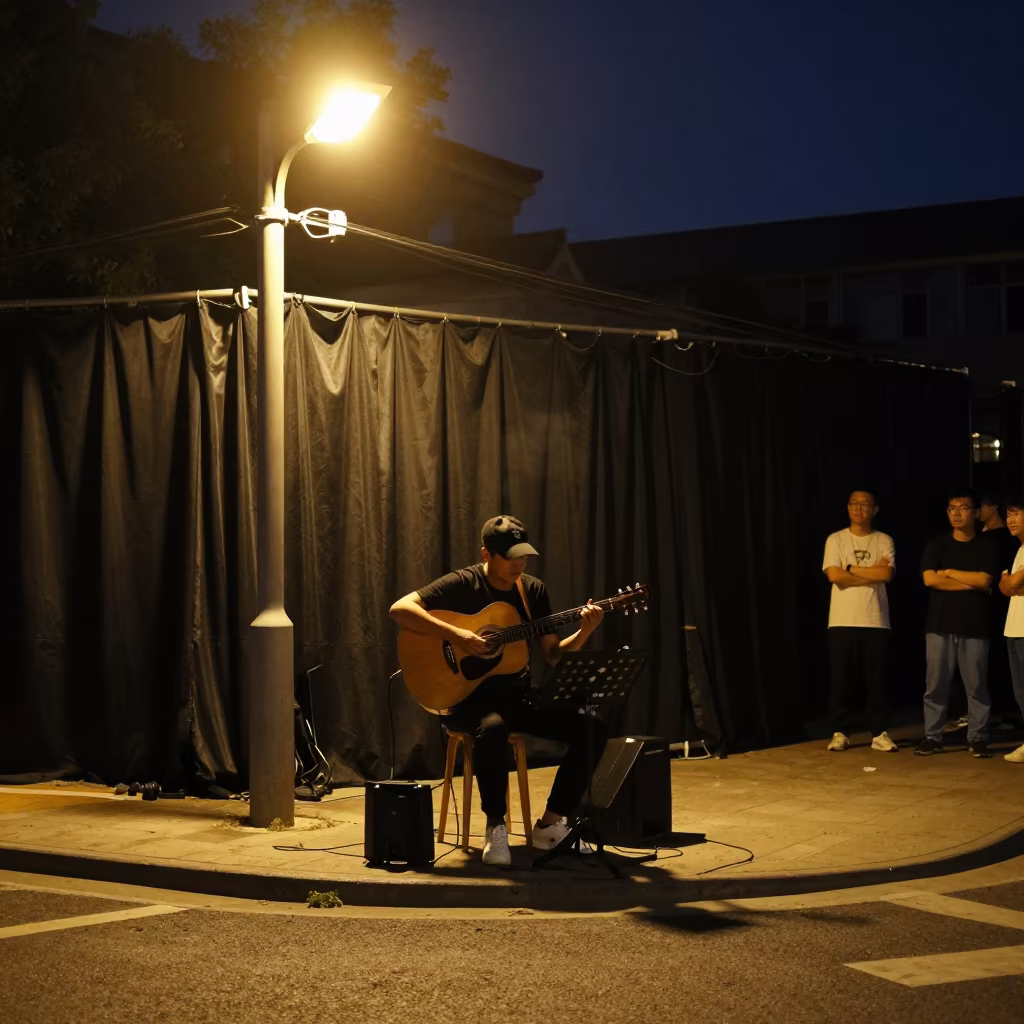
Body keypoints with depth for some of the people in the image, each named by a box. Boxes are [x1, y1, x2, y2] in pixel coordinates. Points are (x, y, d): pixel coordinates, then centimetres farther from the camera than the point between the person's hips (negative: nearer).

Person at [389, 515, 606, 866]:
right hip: (468, 695, -6)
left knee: (591, 727, -15)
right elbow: (400, 608, -20)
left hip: (518, 695, 6)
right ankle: (495, 826, -19)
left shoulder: (533, 590, 8)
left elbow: (553, 654, 9)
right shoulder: (462, 584, -8)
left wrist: (584, 632, -10)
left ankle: (550, 823, -3)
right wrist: (455, 635, -28)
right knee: (491, 729, -40)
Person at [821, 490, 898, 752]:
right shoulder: (836, 540, 4)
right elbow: (835, 576, -10)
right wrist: (872, 572, -7)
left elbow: (887, 575, -9)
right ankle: (841, 733, 10)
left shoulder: (884, 541, 6)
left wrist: (851, 568, -7)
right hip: (842, 621, 0)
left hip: (875, 621, 1)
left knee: (877, 680, 2)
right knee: (842, 679, 2)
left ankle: (879, 733, 10)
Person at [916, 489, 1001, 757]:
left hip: (975, 626, -1)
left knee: (977, 686, 0)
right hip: (940, 625, 1)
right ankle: (932, 737, 7)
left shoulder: (987, 546, 5)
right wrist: (970, 583, -7)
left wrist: (949, 572, -4)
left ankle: (978, 738, 7)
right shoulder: (937, 544, 7)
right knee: (935, 685, 1)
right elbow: (930, 579, -7)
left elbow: (984, 581, -9)